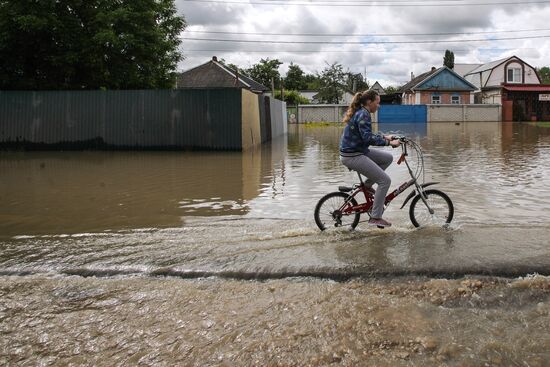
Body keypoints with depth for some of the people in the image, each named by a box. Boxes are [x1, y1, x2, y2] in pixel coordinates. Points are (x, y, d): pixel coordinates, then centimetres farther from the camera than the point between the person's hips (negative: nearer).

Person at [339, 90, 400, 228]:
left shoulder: (360, 113, 14)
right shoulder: (363, 114, -16)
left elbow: (367, 135, 24)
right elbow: (368, 138, -27)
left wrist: (385, 137, 16)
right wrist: (388, 142, -25)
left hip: (359, 151, 10)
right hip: (352, 156, -10)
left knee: (388, 158, 15)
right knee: (385, 180, -9)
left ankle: (368, 184, 17)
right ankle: (375, 217, -5)